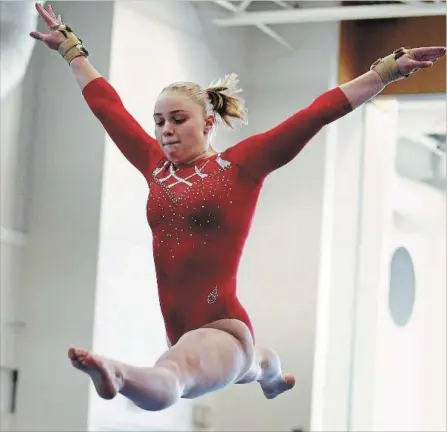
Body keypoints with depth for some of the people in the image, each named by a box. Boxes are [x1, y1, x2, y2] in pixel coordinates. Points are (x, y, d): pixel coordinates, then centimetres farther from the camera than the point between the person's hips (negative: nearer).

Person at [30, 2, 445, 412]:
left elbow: (316, 114, -10)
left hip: (221, 329, -7)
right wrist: (69, 47, 26)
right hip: (179, 334, 7)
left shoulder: (241, 163, -6)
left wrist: (390, 68, -12)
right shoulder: (156, 165, 8)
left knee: (169, 376, -43)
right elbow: (107, 107, 18)